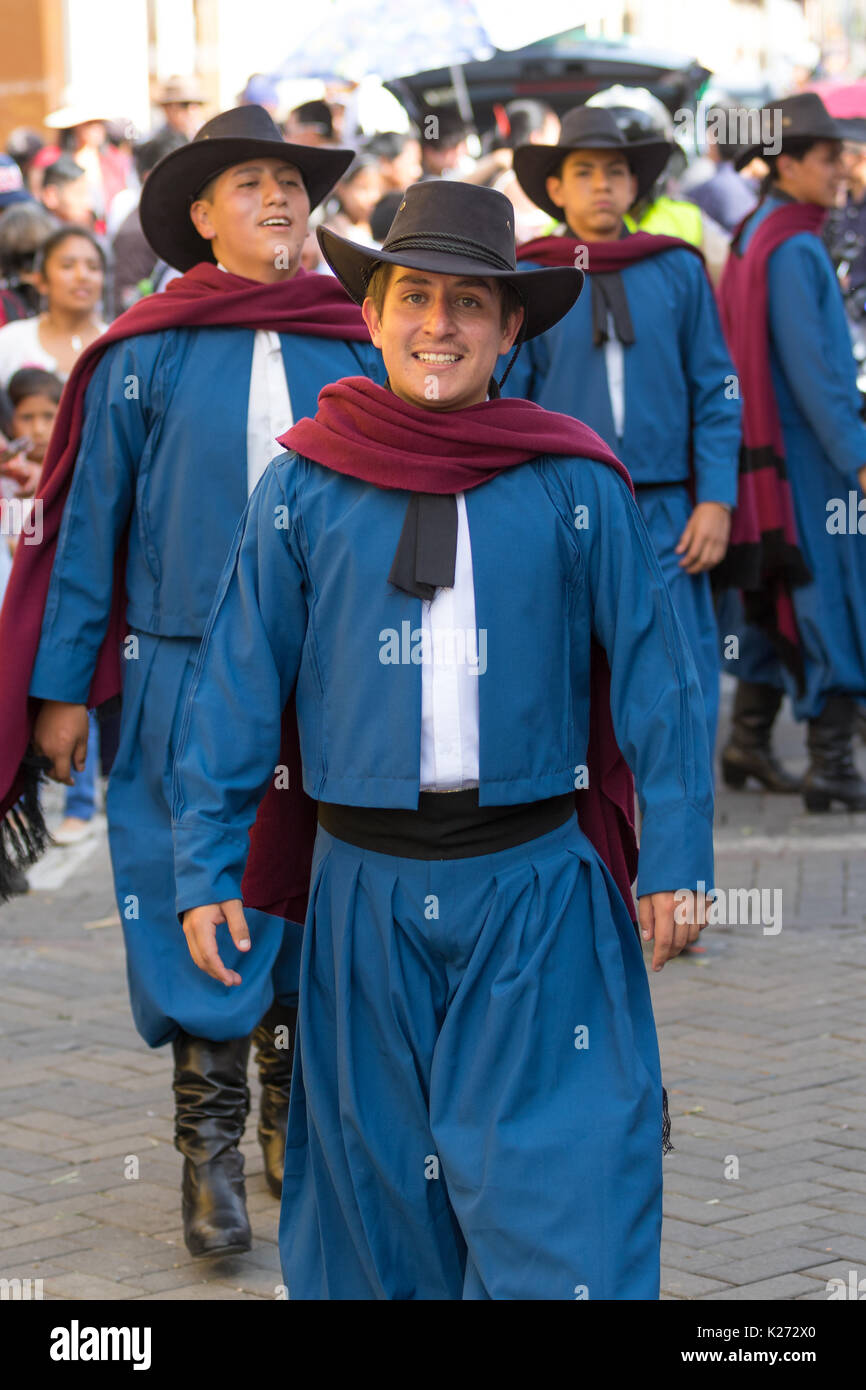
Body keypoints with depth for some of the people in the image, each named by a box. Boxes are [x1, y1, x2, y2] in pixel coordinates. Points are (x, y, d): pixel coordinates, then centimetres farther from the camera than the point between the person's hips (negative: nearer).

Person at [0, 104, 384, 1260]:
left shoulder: (360, 350, 3)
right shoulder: (144, 356, -2)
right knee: (197, 906, 1)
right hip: (188, 676, -2)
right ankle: (210, 1149, 12)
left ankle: (294, 1119, 28)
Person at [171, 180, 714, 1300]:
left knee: (553, 1184, -3)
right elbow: (236, 683, 5)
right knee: (375, 1178, 11)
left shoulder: (576, 484, 0)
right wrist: (206, 867, 2)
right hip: (364, 894, 1)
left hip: (536, 891, -1)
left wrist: (675, 859, 1)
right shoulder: (303, 485, 2)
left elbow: (652, 673, 4)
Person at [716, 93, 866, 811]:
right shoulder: (793, 248, -17)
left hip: (774, 452, 10)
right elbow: (807, 366, -21)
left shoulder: (755, 237, 13)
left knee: (781, 602, 16)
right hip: (808, 455, -10)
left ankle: (750, 742, 22)